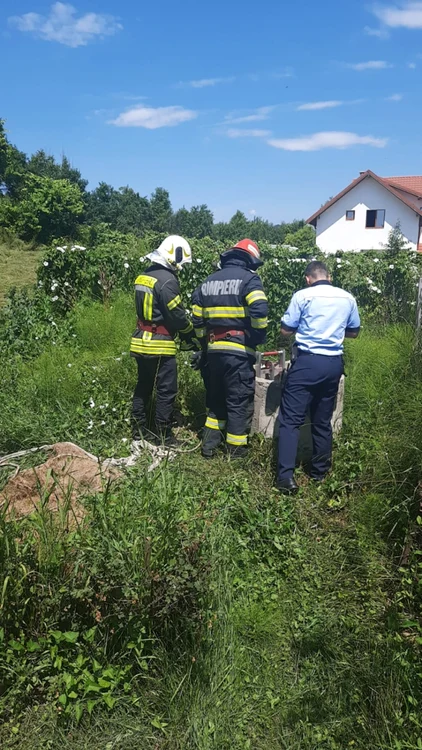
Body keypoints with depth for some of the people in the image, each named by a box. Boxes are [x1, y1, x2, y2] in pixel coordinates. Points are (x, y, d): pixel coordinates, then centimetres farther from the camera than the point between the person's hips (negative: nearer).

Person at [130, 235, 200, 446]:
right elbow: (178, 315, -14)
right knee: (166, 390, 0)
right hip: (159, 345, -9)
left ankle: (139, 430, 25)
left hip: (141, 341, 9)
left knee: (143, 387, 16)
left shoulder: (143, 277, 12)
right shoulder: (167, 280, -16)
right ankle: (163, 436, 6)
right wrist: (192, 337, 1)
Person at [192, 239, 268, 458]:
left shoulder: (208, 282, 15)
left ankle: (209, 445, 23)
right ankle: (236, 451, 11)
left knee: (215, 397, 20)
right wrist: (259, 338, -4)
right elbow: (259, 313, -19)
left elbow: (197, 318, 15)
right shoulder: (249, 279, -5)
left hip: (213, 349, 6)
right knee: (239, 401, 4)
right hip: (239, 350, -6)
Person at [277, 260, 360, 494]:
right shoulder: (348, 298, 10)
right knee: (323, 421, 16)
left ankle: (286, 475, -9)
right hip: (334, 363, 5)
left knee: (290, 419, -1)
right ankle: (319, 471, 26)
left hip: (308, 361, -4)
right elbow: (353, 332, 19)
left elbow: (285, 330, -1)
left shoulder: (302, 295, -2)